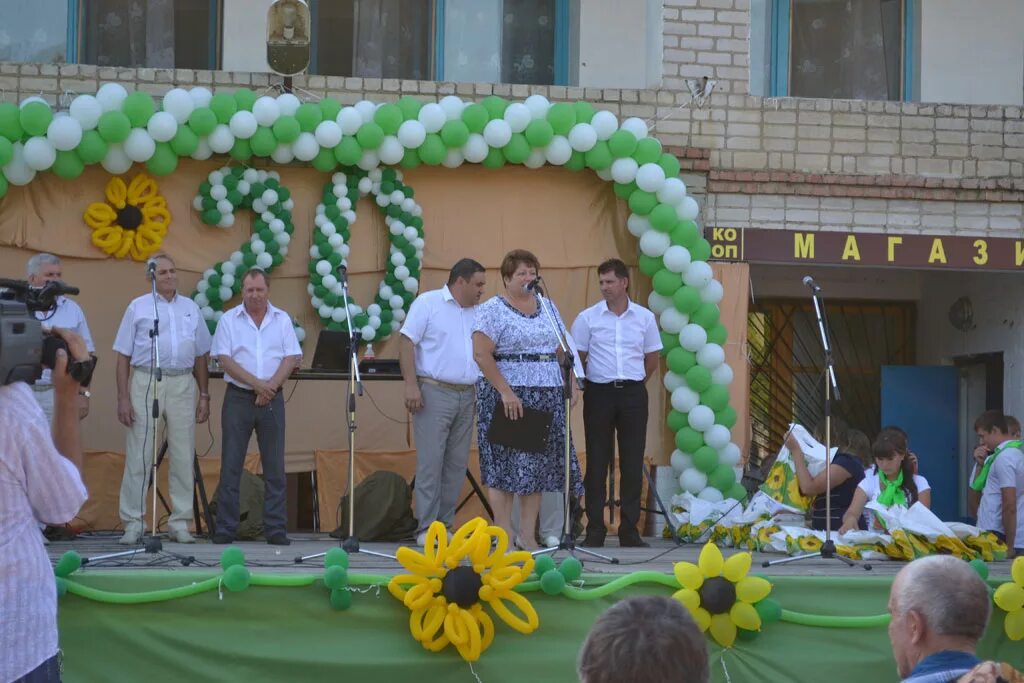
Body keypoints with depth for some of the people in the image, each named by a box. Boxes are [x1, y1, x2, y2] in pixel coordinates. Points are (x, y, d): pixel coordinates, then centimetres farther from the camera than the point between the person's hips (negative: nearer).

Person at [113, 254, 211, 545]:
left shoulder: (191, 308, 14)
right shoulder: (138, 308, 5)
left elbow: (201, 356, 16)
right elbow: (123, 356, 3)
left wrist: (204, 395, 10)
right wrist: (123, 398, -5)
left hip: (183, 386, 3)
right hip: (146, 383, -3)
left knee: (183, 457, 4)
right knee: (139, 455, -4)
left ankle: (180, 523, 10)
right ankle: (133, 524, 0)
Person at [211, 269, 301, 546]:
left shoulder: (282, 320, 7)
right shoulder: (229, 320, 3)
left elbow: (291, 358, 1)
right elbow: (224, 359, -5)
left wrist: (271, 386, -13)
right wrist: (256, 383, -14)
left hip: (271, 399, 1)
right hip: (238, 398, -1)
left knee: (275, 468, 2)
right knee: (231, 466, -1)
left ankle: (276, 529, 6)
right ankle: (224, 529, 4)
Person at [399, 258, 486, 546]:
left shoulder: (477, 313, 17)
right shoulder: (428, 303, -3)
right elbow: (407, 342, -8)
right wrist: (411, 385, -15)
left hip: (467, 396, 7)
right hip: (434, 393, -7)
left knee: (457, 464, 6)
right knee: (430, 462, -7)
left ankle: (445, 524, 12)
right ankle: (426, 528, -5)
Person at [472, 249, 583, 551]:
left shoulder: (547, 307, 16)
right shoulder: (492, 309, -3)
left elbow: (562, 350, 19)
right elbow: (481, 354, -12)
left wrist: (572, 384, 5)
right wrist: (506, 392, -18)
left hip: (548, 398, 6)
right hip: (507, 396, -6)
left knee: (538, 466, 4)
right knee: (505, 465, -6)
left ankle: (527, 536, 8)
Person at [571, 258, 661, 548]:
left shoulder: (645, 317, 5)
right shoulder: (588, 317, 0)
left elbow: (652, 358, 14)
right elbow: (577, 358, 5)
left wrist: (634, 382, 12)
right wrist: (589, 382, 5)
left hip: (633, 394, 1)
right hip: (599, 393, -1)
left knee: (633, 464, 3)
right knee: (597, 463, 0)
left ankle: (629, 531, 9)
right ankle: (595, 531, 5)